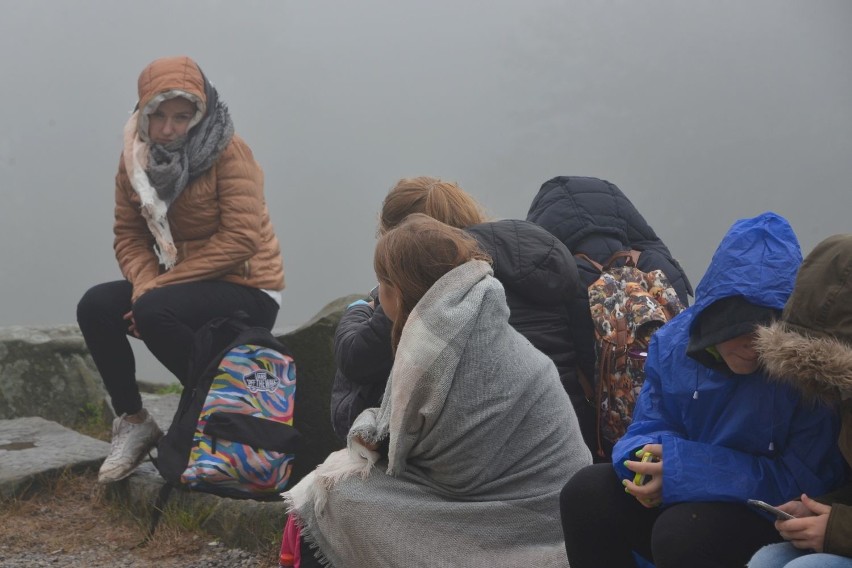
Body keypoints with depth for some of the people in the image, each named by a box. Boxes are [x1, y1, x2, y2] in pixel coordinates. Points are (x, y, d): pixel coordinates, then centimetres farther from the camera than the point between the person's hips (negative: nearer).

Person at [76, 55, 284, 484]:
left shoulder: (229, 152, -15)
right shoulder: (136, 156, 3)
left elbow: (241, 239, -22)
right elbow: (129, 235, 3)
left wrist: (160, 286, -23)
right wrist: (144, 282, -19)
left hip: (247, 290, -6)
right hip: (185, 286, 6)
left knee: (154, 311, -31)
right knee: (95, 307, -14)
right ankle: (132, 421, 1)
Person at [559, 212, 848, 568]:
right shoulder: (675, 341, -4)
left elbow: (806, 481, -22)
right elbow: (648, 427, 4)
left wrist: (684, 469, -29)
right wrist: (647, 459, -24)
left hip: (776, 519, -6)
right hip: (691, 500, 6)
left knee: (681, 531, -33)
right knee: (586, 493, -13)